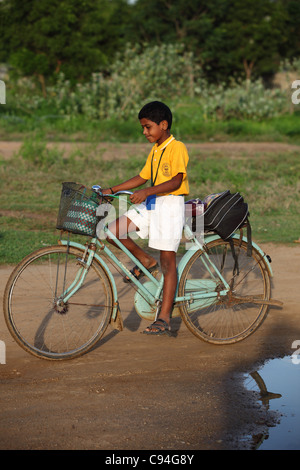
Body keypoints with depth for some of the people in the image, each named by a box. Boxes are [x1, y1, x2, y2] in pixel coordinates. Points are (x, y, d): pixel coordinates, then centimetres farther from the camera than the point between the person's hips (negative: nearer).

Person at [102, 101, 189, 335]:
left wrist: (147, 191, -30)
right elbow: (142, 177, 20)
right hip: (151, 204, 8)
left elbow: (175, 181, -20)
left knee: (168, 259, -6)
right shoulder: (155, 151, 16)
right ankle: (145, 261, 15)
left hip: (171, 204, -8)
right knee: (112, 231, -8)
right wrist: (112, 190, 12)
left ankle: (164, 318, -4)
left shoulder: (177, 148, -10)